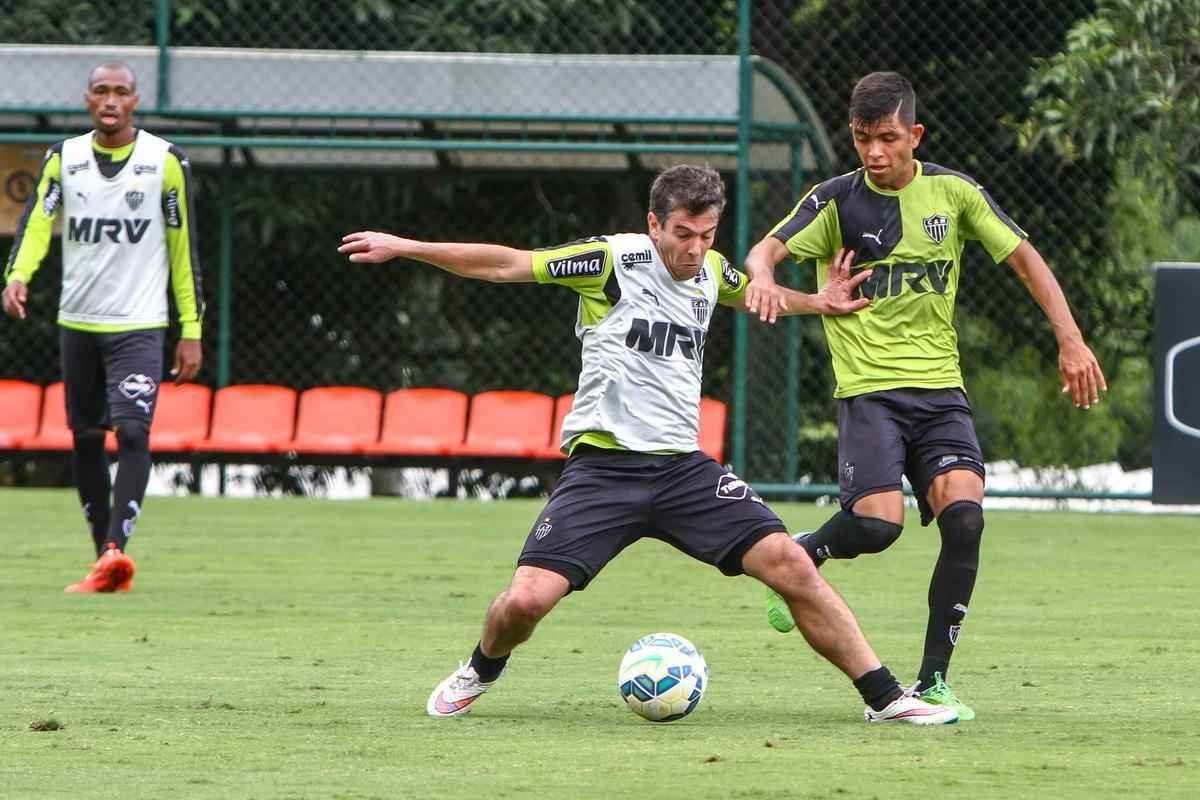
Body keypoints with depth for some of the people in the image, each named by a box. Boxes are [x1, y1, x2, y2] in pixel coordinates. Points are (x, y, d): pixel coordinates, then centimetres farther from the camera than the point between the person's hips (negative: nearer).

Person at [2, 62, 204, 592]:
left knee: (132, 432, -20)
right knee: (85, 440, 7)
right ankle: (106, 566, 15)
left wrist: (191, 331, -1)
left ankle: (117, 549, -31)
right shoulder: (64, 157, 4)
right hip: (77, 323, 4)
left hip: (139, 325, -4)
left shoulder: (165, 160, -1)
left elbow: (183, 246, 2)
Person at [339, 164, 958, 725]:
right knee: (525, 600, -17)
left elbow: (751, 295, 35)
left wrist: (815, 303, 22)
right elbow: (506, 264, -6)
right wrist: (402, 247, -9)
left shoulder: (711, 272, 10)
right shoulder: (613, 261, -7)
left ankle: (883, 697, -4)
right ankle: (481, 671, 19)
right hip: (602, 465, -4)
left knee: (790, 564, -12)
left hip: (682, 466, 4)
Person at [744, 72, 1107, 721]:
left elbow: (1023, 257, 10)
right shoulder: (836, 201, -2)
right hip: (868, 389, -3)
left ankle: (932, 680, -8)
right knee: (877, 523, -22)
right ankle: (799, 555, 14)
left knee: (963, 515, -19)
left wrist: (1070, 340, 2)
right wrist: (761, 276, -40)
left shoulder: (953, 192, 5)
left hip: (940, 387, 3)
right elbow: (769, 248, -15)